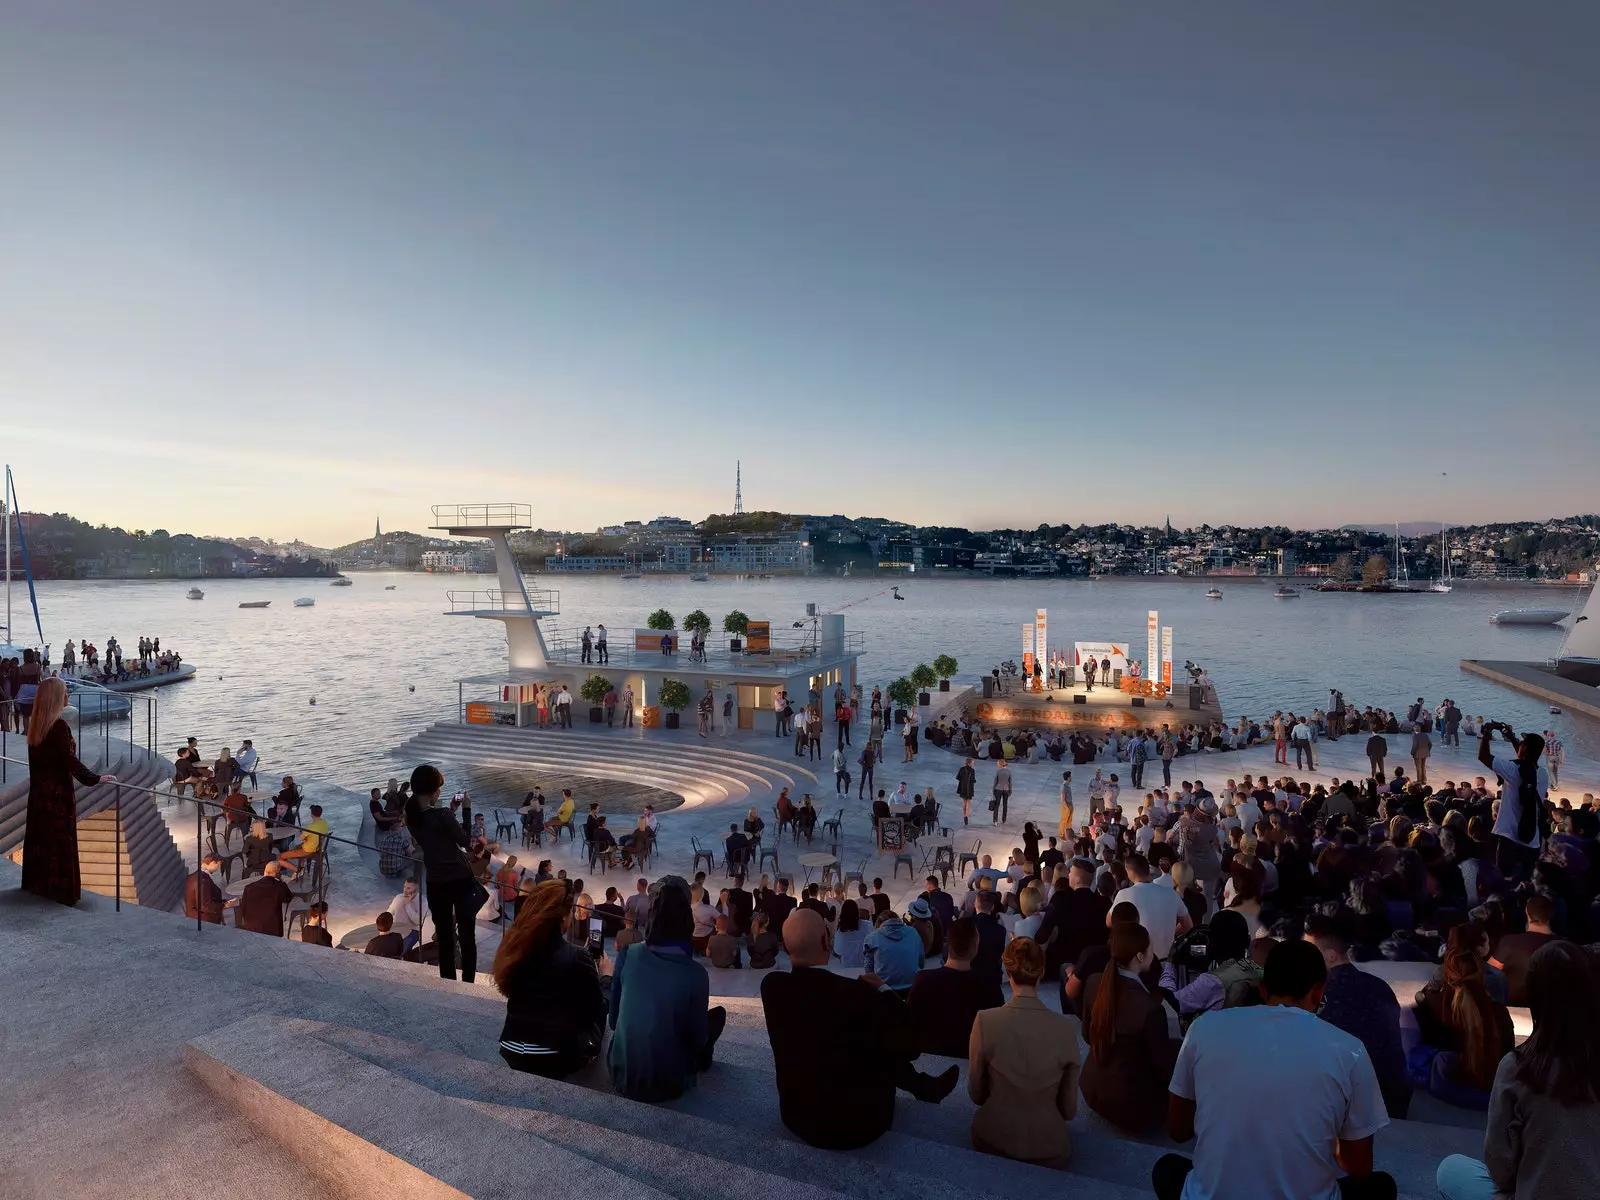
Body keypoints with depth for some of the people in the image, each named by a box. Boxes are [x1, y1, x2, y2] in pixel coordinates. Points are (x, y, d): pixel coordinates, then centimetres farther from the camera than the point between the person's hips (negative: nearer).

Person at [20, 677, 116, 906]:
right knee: (59, 841, 1)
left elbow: (41, 758, 15)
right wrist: (96, 778, -16)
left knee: (39, 838, 16)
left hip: (39, 791, 8)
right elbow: (70, 761, -21)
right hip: (58, 793, -8)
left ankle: (37, 885, 26)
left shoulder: (35, 724, 4)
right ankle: (61, 890, 7)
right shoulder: (58, 726, -20)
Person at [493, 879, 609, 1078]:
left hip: (513, 1054, 5)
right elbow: (598, 1010, -1)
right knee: (594, 1017, 20)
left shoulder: (514, 949, 1)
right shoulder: (576, 957, -15)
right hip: (557, 1057, -5)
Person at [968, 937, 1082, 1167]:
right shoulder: (1066, 1028, -17)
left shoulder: (985, 1020, -19)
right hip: (1048, 1147, 1)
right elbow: (1069, 1108, -3)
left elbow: (976, 1093, -3)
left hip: (993, 1140, 0)